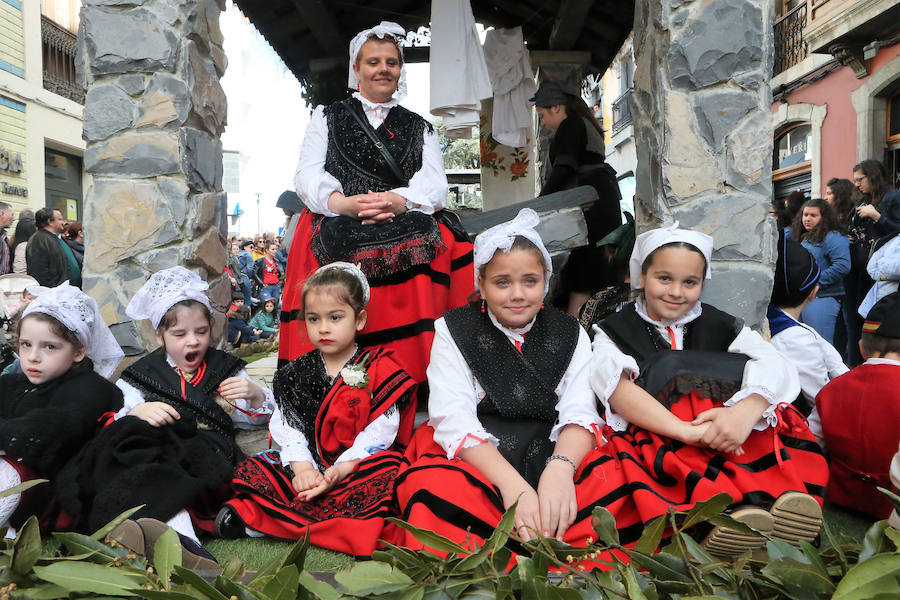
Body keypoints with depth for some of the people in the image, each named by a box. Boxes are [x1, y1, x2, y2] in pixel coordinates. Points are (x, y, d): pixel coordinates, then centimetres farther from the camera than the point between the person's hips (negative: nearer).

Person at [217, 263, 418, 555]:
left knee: (383, 482, -36)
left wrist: (340, 470, -19)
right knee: (251, 470, -11)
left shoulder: (380, 370, -3)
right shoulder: (297, 373, 10)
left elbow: (380, 432, -9)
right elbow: (288, 425, 4)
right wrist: (302, 468, -14)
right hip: (310, 463, 3)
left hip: (360, 465, -3)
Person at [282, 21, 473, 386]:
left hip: (407, 231, 1)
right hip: (336, 233, 0)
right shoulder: (327, 118, 23)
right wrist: (343, 202, -16)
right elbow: (308, 175, 7)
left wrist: (399, 200, -16)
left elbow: (435, 184, 8)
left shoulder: (420, 129, 25)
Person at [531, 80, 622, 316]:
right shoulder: (583, 124, 25)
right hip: (604, 200, 10)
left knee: (584, 264, -13)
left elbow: (563, 170, -17)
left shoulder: (570, 126, -6)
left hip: (592, 204, -10)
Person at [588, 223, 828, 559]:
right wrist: (685, 431, -29)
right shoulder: (615, 332, 11)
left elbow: (775, 364, -3)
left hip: (732, 440, 3)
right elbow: (615, 385, -12)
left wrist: (745, 412, -28)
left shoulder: (721, 327, 17)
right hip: (654, 440, -3)